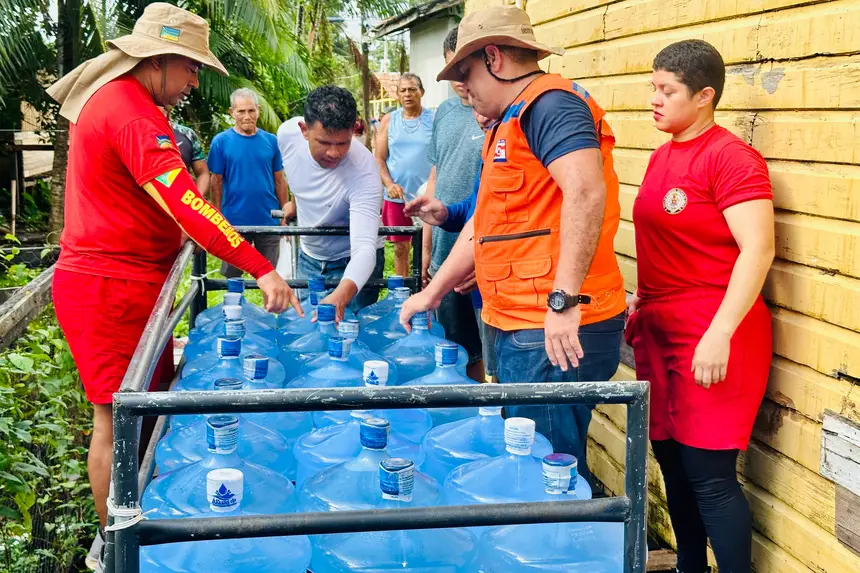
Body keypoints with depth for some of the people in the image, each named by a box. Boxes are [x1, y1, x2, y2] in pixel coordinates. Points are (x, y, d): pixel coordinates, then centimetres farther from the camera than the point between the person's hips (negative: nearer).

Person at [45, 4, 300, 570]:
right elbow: (186, 204, -29)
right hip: (111, 287, -10)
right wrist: (263, 269, -30)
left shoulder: (113, 100, 14)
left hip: (127, 280, 10)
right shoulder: (132, 114, -20)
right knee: (119, 418, -2)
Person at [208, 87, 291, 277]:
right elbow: (216, 182, -1)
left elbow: (279, 181, 7)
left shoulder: (271, 141, 2)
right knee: (231, 275, 12)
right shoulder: (221, 142, -4)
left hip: (269, 220, 2)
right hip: (234, 221, -2)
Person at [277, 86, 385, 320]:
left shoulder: (363, 171, -35)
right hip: (308, 257, 5)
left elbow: (364, 248, -44)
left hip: (352, 264, -5)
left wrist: (341, 296, -61)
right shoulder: (288, 133, -20)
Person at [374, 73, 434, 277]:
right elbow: (379, 158, 6)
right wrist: (389, 184, -10)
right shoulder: (389, 120, 7)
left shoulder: (434, 119, 1)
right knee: (400, 248, 10)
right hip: (396, 196, 3)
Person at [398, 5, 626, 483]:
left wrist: (564, 300, -29)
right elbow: (484, 226, 29)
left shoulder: (549, 103, -10)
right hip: (522, 330, 10)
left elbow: (586, 192, -26)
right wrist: (432, 293, 30)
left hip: (556, 335, -10)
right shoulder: (513, 122, 23)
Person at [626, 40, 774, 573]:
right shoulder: (663, 157, 12)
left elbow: (758, 250, -19)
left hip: (713, 337, -8)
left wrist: (720, 333, -24)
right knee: (672, 460, 14)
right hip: (661, 329, 8)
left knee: (709, 475, -6)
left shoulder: (731, 157, -13)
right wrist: (641, 300, 19)